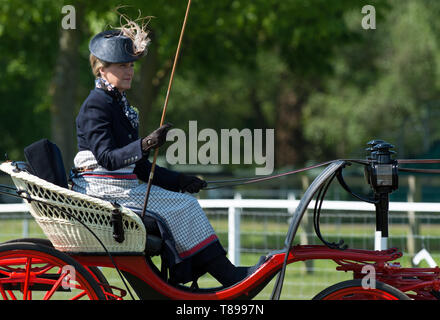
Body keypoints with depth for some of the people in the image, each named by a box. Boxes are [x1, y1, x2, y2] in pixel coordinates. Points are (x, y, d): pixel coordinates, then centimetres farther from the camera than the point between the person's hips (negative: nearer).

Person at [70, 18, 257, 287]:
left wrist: (178, 180, 9)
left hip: (123, 185, 9)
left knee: (184, 198, -3)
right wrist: (143, 146, -37)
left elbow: (138, 166, 18)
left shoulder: (121, 105, 18)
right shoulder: (96, 106, -11)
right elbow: (106, 158, -23)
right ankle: (228, 276, -13)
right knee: (183, 205, -14)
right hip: (102, 190, -9)